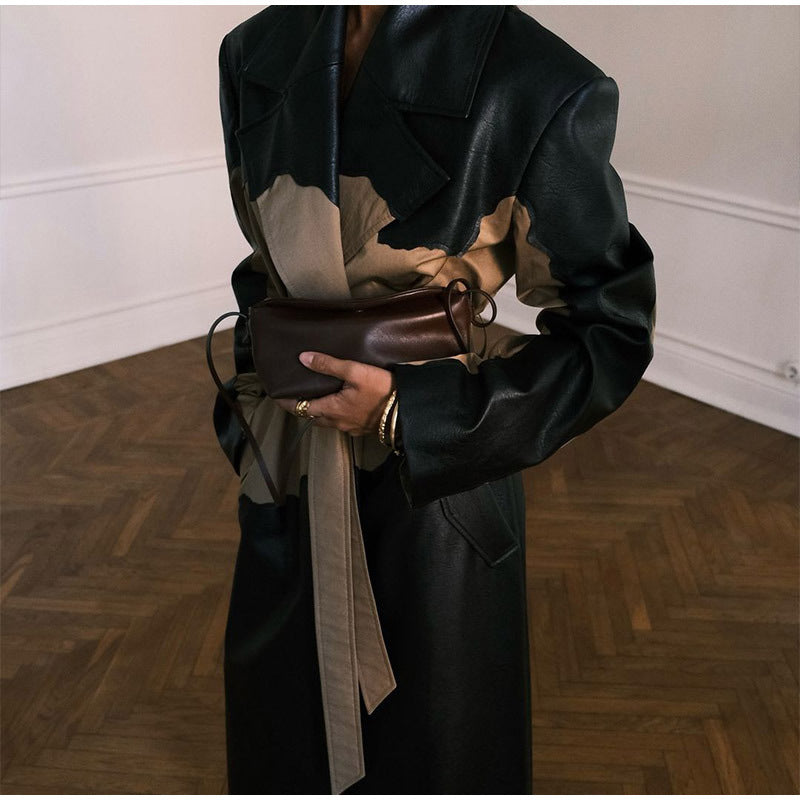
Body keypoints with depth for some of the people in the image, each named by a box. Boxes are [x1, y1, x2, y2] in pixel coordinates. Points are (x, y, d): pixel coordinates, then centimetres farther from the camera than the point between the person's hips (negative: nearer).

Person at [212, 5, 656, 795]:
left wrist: (404, 410, -21)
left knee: (431, 732, 20)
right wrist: (251, 416, 14)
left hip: (433, 484, -4)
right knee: (288, 712, 26)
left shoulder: (541, 87, -20)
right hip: (288, 486, 5)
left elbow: (609, 333, -13)